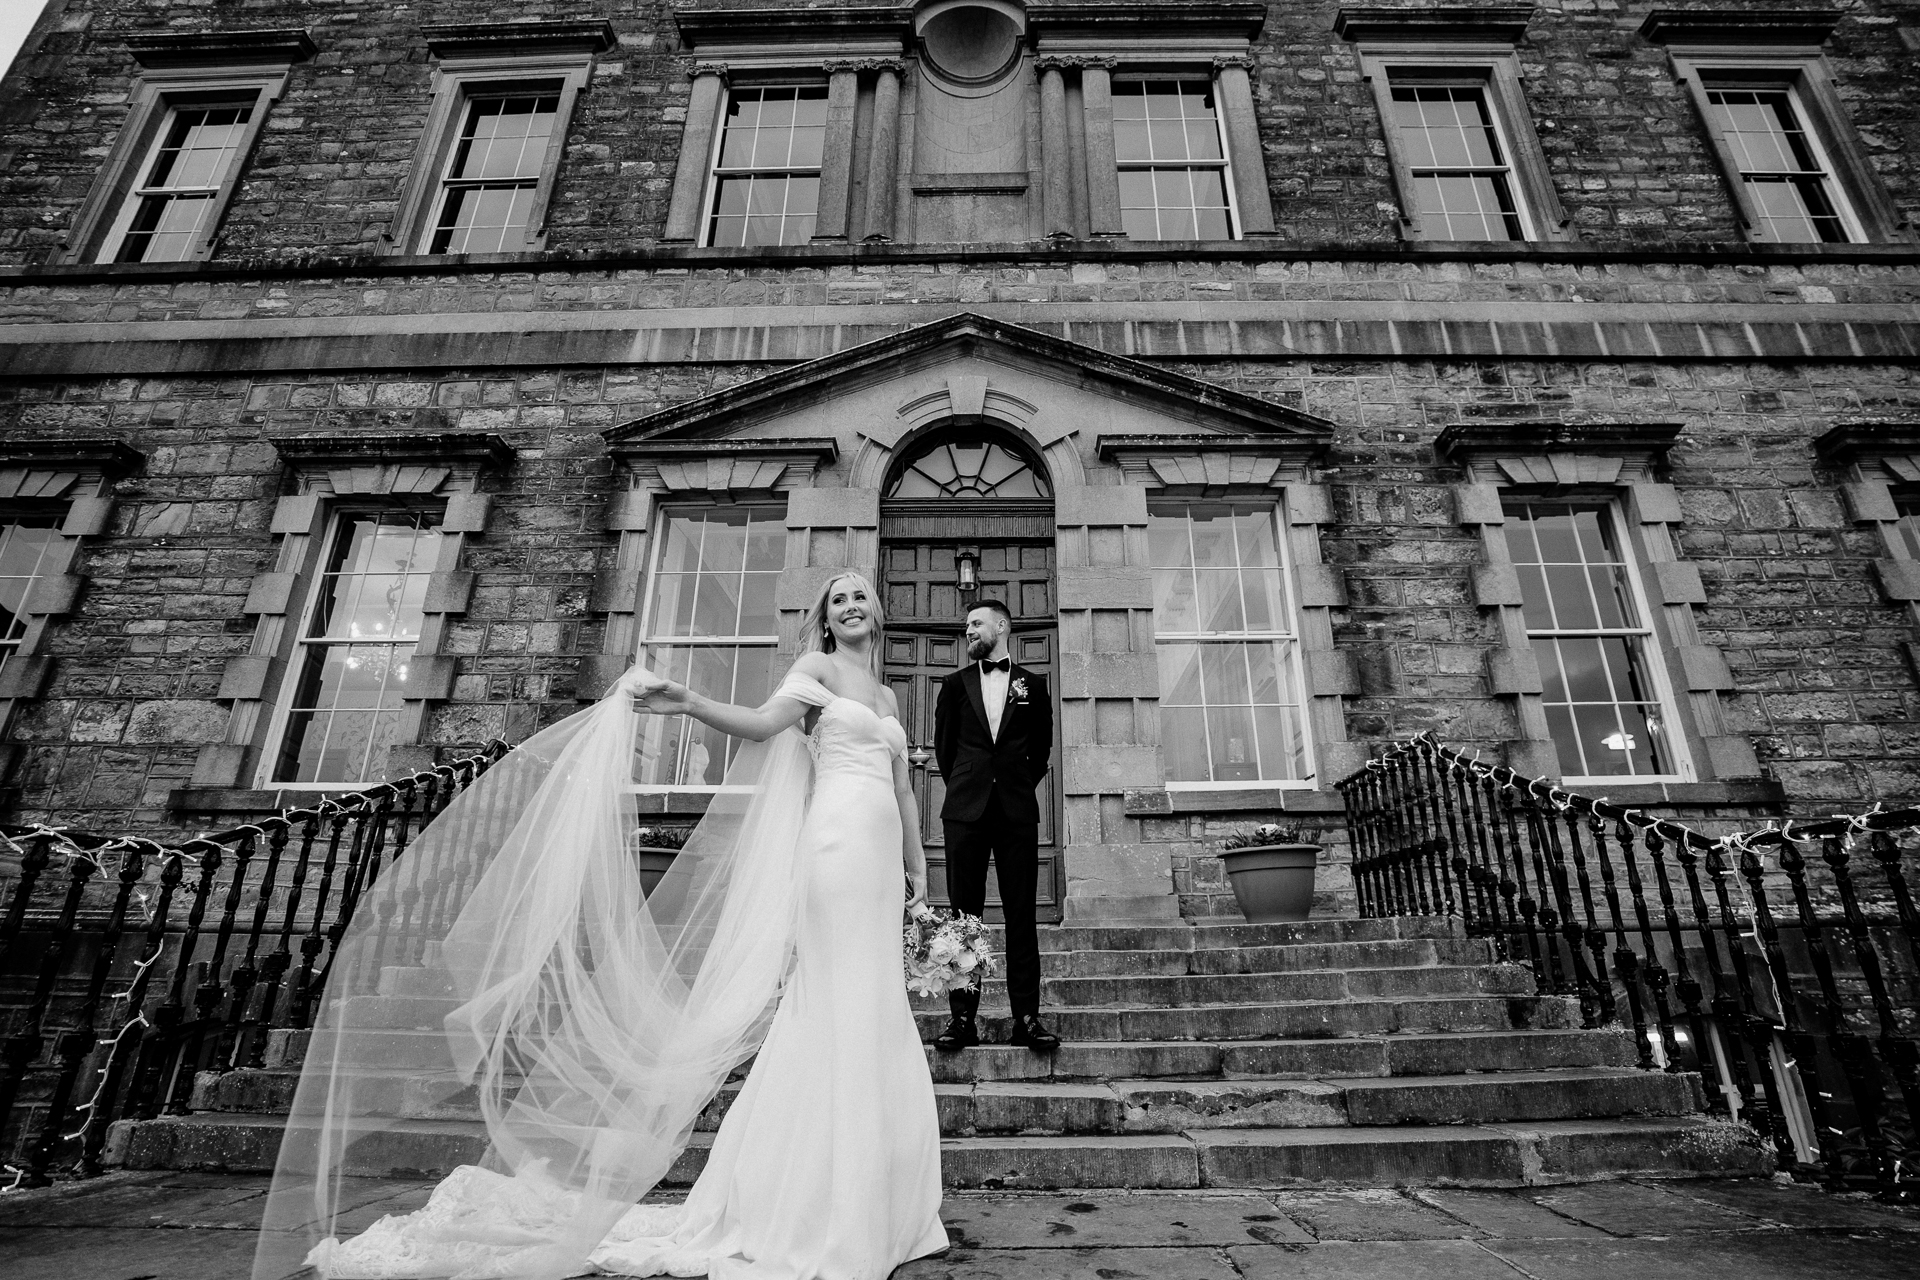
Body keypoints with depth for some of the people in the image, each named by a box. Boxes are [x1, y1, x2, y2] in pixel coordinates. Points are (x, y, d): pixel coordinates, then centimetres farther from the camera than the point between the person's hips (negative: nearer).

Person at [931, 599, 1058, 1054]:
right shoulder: (955, 684, 12)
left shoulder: (1032, 684, 10)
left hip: (1017, 811, 0)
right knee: (963, 913, 0)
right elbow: (943, 745, 16)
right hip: (966, 809, 1)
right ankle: (963, 1016, 5)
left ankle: (1026, 1017, 4)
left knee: (1021, 914, 0)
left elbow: (1041, 747, 15)